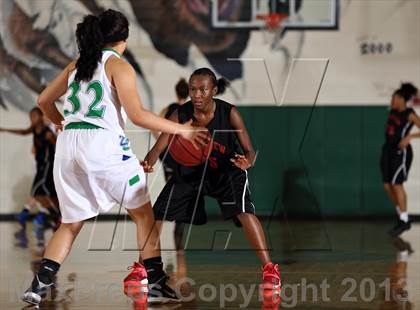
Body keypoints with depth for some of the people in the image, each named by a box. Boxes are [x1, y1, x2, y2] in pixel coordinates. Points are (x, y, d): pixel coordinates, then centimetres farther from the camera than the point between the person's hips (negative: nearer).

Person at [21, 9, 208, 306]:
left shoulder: (76, 65, 17)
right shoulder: (118, 65, 0)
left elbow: (44, 101, 22)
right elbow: (137, 115, -8)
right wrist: (181, 130, -1)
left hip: (67, 145, 6)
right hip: (103, 142, -6)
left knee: (71, 222, 16)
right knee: (144, 213, 9)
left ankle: (40, 284, 2)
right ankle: (156, 284, 5)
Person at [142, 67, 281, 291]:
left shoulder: (229, 113, -23)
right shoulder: (180, 115, -19)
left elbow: (249, 150, -18)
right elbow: (159, 147, -17)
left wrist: (247, 161, -42)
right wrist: (148, 162, -41)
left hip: (226, 170, -3)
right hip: (190, 171, 3)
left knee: (244, 211, -26)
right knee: (156, 214, -1)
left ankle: (269, 269, -18)